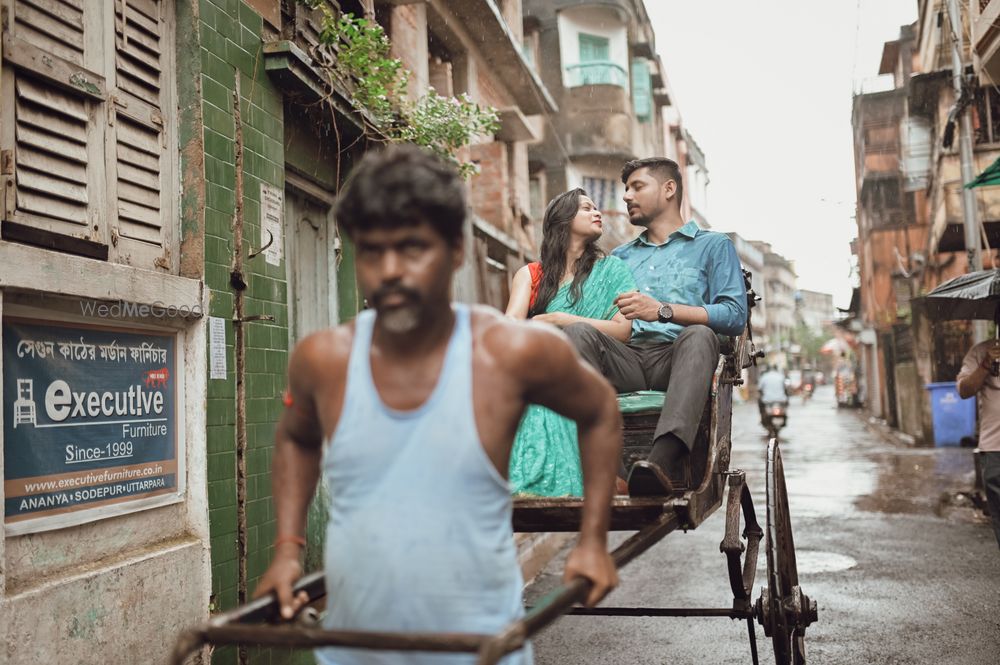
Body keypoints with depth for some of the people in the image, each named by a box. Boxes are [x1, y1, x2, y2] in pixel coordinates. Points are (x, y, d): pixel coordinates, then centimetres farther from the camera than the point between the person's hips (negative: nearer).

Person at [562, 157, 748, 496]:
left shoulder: (713, 246, 18)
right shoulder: (619, 257, 33)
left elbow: (735, 315, 2)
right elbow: (603, 318, 25)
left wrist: (663, 310, -11)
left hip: (677, 359, -3)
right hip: (625, 360, 3)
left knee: (699, 335, -36)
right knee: (578, 332, -26)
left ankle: (663, 458, -57)